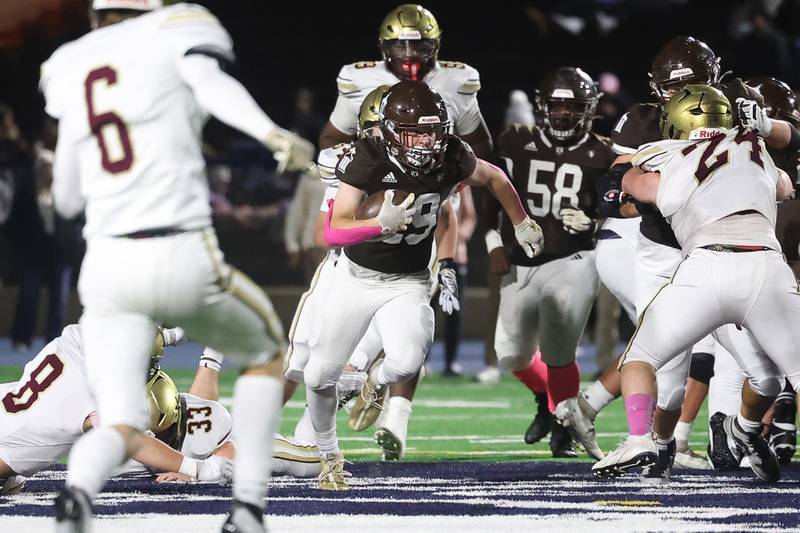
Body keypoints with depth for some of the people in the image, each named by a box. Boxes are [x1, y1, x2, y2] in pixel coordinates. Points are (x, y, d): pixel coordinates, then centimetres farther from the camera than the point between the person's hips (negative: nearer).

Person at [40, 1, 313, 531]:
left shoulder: (66, 67, 16)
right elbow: (209, 80, -21)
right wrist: (272, 134, -37)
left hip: (108, 266, 3)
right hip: (185, 258, -3)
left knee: (121, 428, 3)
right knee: (267, 355, 25)